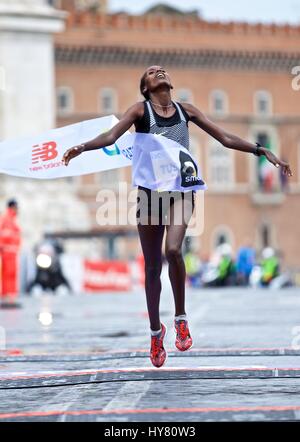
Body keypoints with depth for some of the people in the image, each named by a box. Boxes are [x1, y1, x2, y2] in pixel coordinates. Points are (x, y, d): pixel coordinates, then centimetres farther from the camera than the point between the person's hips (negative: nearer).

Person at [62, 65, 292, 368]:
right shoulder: (140, 110, 0)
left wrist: (262, 151, 5)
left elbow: (225, 138, 11)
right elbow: (112, 135, -14)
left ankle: (181, 318, -7)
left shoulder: (186, 111, 7)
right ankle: (156, 332, 22)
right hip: (150, 191, 0)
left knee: (173, 249, -25)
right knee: (152, 267, 5)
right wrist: (82, 147, -33)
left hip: (181, 190, 0)